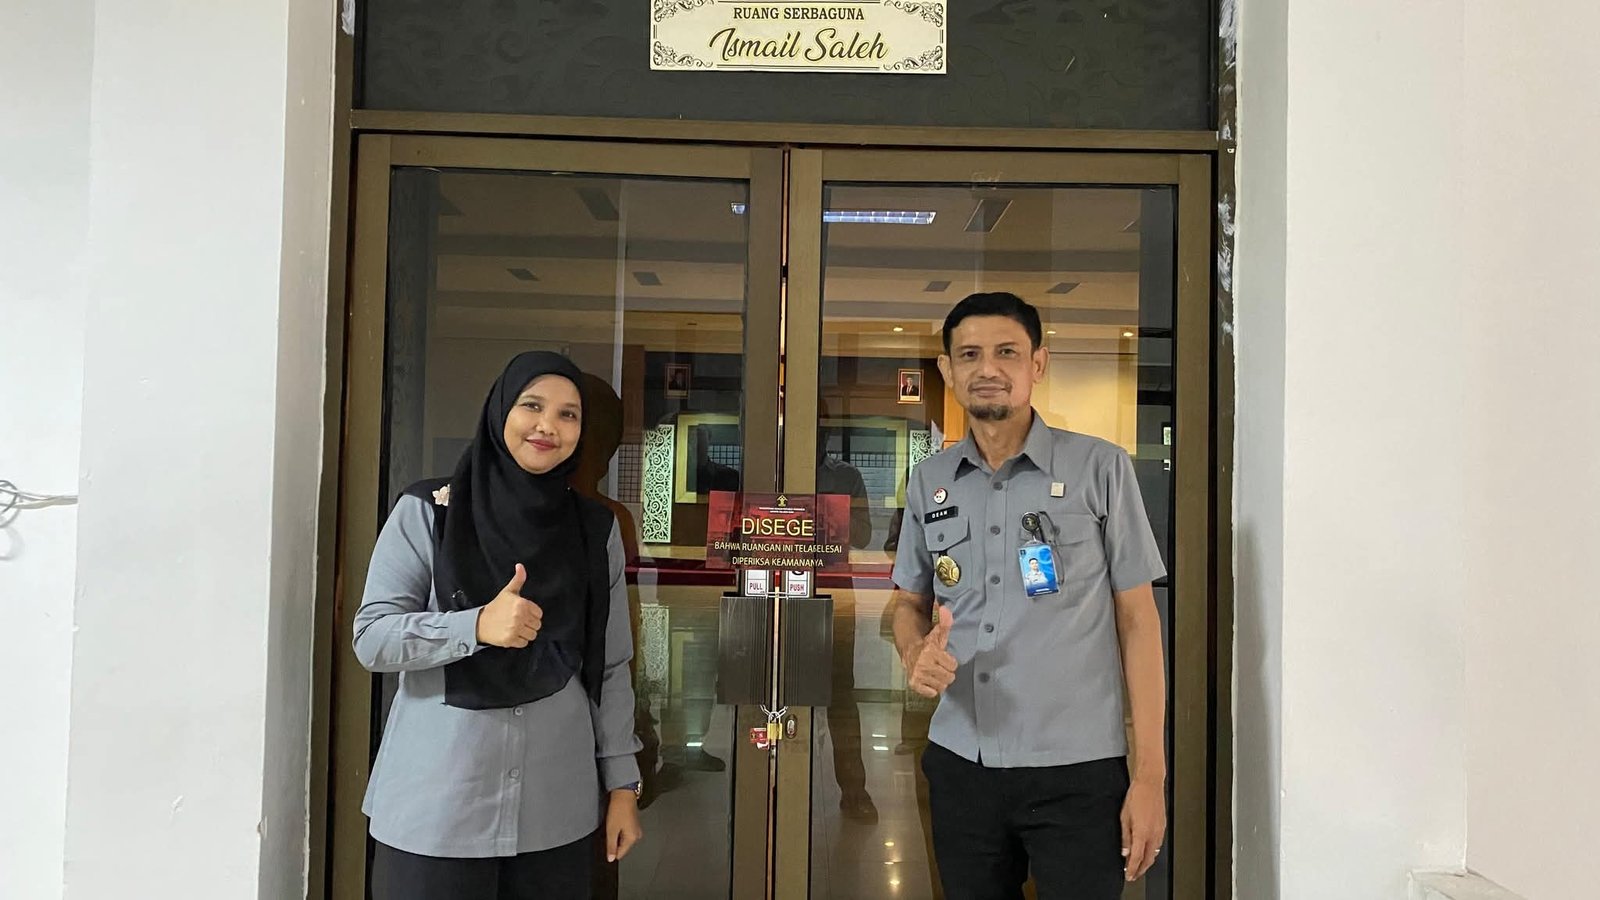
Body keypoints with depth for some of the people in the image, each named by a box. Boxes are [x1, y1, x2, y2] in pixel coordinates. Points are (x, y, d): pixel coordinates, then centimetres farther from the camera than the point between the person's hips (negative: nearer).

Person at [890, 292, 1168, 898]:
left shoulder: (1101, 468, -4)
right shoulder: (930, 482, 7)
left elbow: (1137, 618, -3)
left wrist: (1150, 774, -6)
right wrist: (915, 653, -7)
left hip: (1076, 769, -3)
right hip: (959, 764, 4)